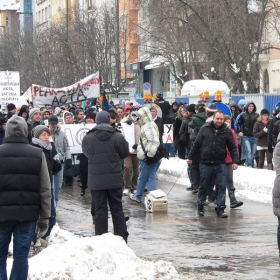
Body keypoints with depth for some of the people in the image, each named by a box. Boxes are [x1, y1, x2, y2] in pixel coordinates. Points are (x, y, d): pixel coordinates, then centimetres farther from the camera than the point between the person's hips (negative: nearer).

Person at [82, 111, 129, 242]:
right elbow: (125, 153, 3)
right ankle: (122, 239, 11)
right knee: (117, 209, 9)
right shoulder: (118, 137, -8)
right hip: (115, 180, 0)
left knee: (100, 210, 5)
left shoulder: (87, 138, -7)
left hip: (96, 180, 0)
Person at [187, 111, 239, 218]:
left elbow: (232, 148, 4)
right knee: (204, 186, 11)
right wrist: (190, 157, 10)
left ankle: (220, 208, -2)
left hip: (221, 164, 0)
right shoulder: (205, 129, 1)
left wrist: (235, 161, -5)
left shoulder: (227, 131, 2)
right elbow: (196, 144, 7)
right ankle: (200, 205, 30)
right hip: (206, 164, 0)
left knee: (222, 187, -6)